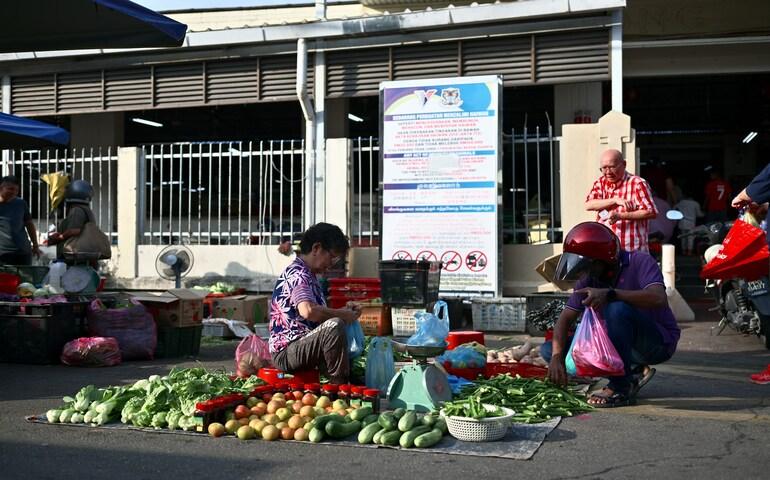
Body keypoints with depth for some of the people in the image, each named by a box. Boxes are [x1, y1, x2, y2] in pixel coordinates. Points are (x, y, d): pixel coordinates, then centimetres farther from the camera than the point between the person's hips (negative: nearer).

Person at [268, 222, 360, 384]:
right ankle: (339, 384, -25)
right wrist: (342, 315, -21)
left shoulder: (308, 275, 15)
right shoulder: (297, 274, -16)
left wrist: (344, 310, 7)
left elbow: (319, 313, 22)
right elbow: (308, 311, -34)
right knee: (335, 326, -33)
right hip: (286, 352, -11)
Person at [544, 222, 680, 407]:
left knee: (618, 309, -37)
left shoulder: (639, 262, -15)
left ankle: (620, 388, -22)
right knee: (549, 350, -6)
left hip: (659, 342, -7)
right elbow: (565, 318, -4)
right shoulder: (589, 279, 1)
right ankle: (631, 373, -4)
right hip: (621, 346, 7)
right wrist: (557, 355, -20)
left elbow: (658, 298, -34)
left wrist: (610, 294, -43)